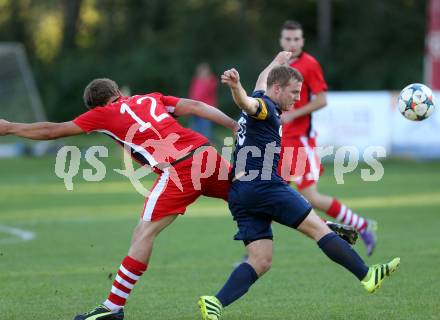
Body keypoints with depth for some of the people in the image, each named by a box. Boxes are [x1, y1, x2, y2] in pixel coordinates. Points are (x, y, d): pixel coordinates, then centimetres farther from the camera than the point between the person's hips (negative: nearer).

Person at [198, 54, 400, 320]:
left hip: (239, 194, 9)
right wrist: (236, 87, -53)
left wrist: (276, 63, 65)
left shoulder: (262, 97, 22)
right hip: (262, 186, -9)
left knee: (261, 262, -1)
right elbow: (247, 103, -31)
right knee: (318, 227, -4)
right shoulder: (265, 106, -6)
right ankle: (367, 276, -1)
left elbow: (261, 82, 47)